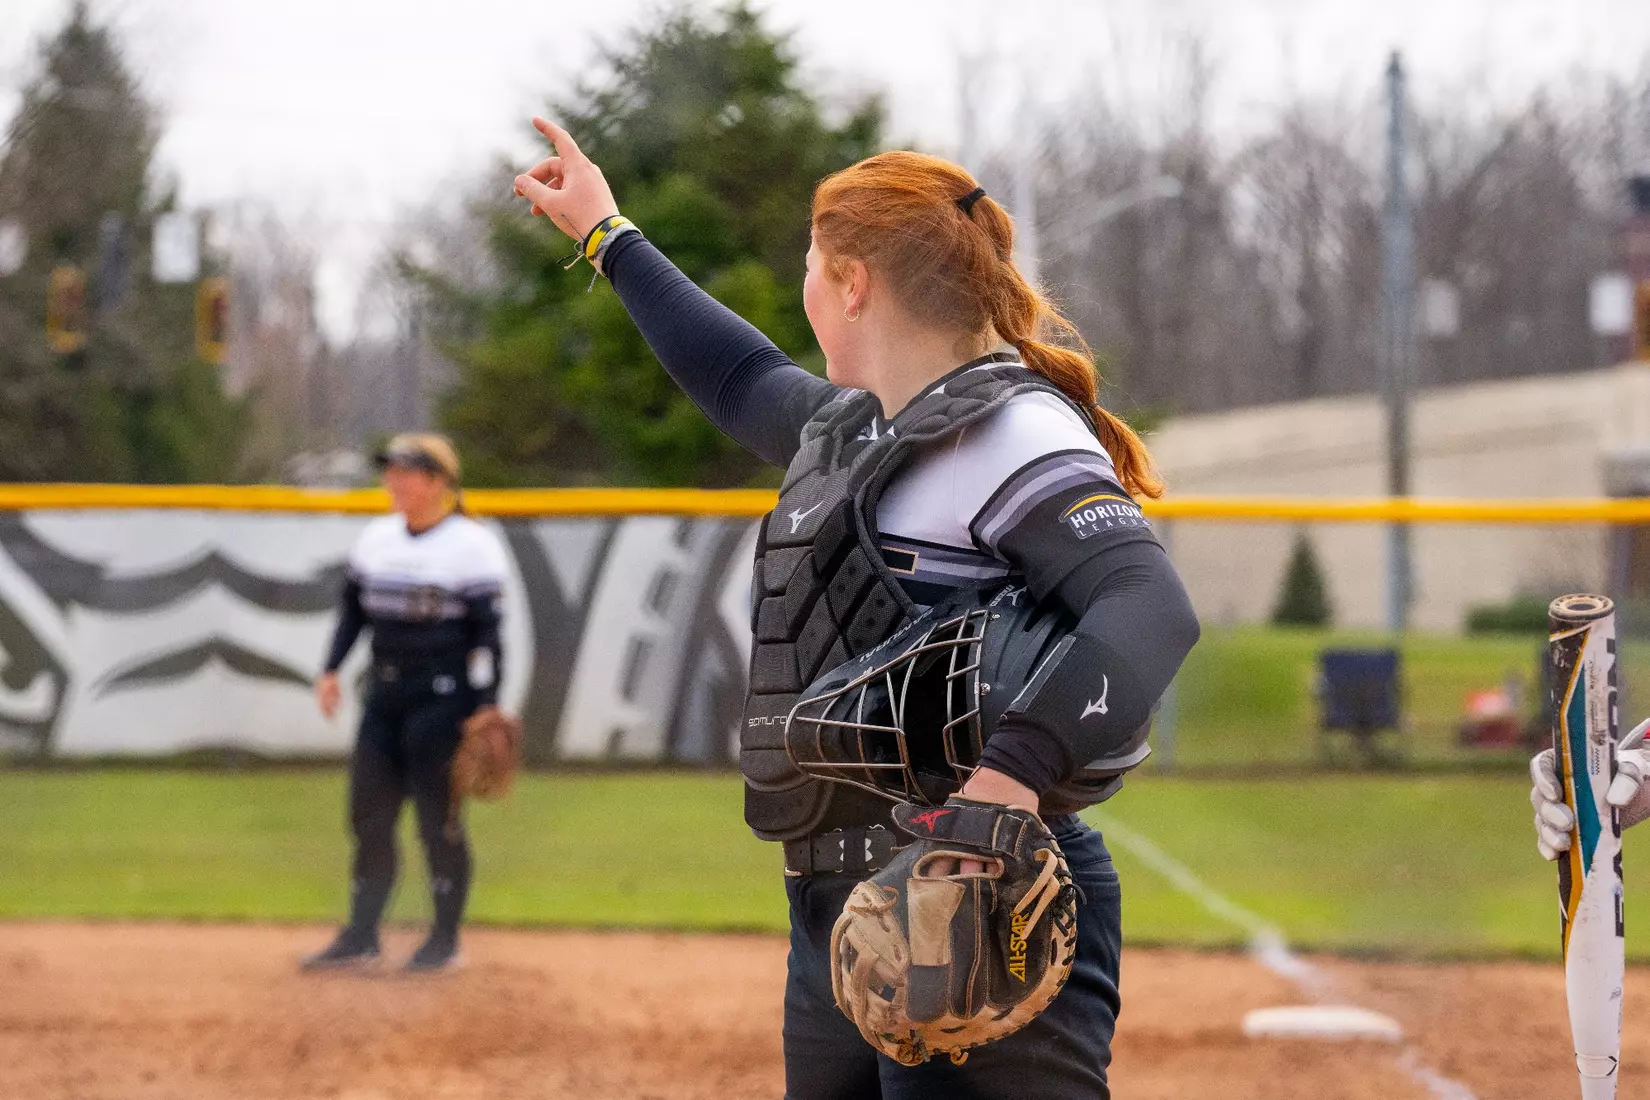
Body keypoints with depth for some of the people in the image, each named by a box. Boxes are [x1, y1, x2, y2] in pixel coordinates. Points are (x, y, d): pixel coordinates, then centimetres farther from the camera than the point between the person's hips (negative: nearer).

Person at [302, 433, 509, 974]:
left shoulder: (472, 545, -8)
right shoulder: (377, 538, 12)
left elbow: (486, 631, -11)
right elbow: (353, 609, 20)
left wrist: (486, 707, -16)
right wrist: (331, 669, 8)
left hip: (443, 698, -7)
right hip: (384, 694, 7)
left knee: (438, 819, -4)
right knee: (368, 814, 6)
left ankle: (446, 939, 7)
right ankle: (361, 937, 12)